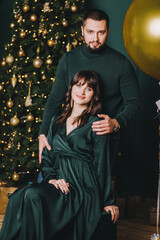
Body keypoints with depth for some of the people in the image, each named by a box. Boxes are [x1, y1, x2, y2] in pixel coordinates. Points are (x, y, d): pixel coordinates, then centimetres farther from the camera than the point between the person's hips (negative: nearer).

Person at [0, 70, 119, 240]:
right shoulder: (57, 121, 19)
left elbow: (101, 165, 0)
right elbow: (45, 157, 19)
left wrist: (107, 202, 1)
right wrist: (51, 177, -1)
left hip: (83, 188, -5)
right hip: (59, 183, 5)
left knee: (33, 195, -31)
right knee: (17, 198, -26)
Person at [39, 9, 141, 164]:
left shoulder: (121, 64, -6)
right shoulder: (69, 59, 2)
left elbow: (134, 103, -3)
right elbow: (55, 99, 5)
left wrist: (116, 123, -24)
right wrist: (43, 133, -6)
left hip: (105, 136, -2)